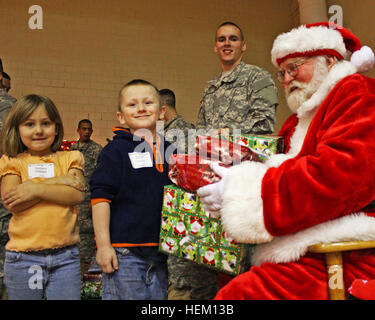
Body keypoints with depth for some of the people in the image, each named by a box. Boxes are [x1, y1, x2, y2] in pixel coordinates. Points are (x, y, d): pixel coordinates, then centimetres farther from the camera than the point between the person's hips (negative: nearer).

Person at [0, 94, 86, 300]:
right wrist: (57, 181, -12)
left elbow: (77, 195, -9)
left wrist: (36, 188, -15)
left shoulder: (70, 159, 6)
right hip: (22, 258, 0)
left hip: (65, 256, 0)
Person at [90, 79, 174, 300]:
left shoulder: (169, 150, 8)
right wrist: (103, 245, -13)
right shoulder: (116, 150, -7)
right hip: (123, 254, -5)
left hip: (160, 253, 5)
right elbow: (100, 198, -10)